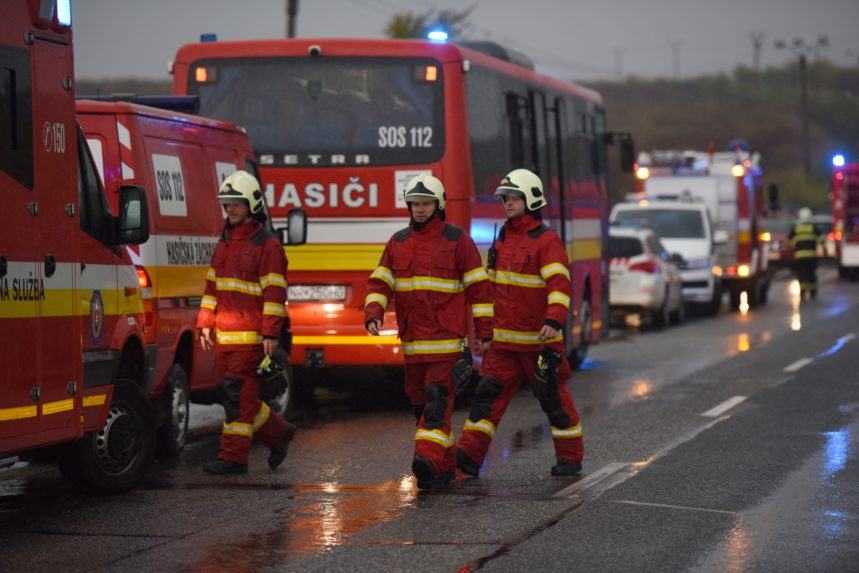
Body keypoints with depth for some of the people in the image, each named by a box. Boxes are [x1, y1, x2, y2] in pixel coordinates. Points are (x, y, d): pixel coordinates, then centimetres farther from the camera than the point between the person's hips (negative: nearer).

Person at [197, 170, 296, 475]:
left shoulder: (267, 245, -7)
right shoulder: (224, 244, 17)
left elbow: (274, 293, -11)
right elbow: (212, 286, 22)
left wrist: (271, 334, -16)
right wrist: (205, 324, 15)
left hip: (250, 335, -8)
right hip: (223, 335, 8)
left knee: (238, 395, -8)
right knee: (240, 396, 10)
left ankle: (233, 456, -5)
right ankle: (278, 433, 27)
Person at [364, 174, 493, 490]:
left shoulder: (457, 241, -1)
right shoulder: (398, 242, 12)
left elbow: (478, 287, -1)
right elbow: (379, 283, 8)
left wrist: (485, 332, -5)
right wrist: (373, 315, -10)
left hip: (447, 339, -5)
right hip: (412, 340, 5)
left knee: (439, 398, -16)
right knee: (420, 401, 7)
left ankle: (428, 458, -26)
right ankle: (445, 466, 17)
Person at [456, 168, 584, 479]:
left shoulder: (547, 241, -11)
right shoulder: (504, 238, 13)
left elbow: (559, 284, -23)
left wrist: (553, 322, -37)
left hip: (538, 338, -6)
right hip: (503, 338, 6)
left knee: (553, 397, 4)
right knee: (488, 394, -3)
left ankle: (570, 458, 18)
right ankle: (468, 457, -7)